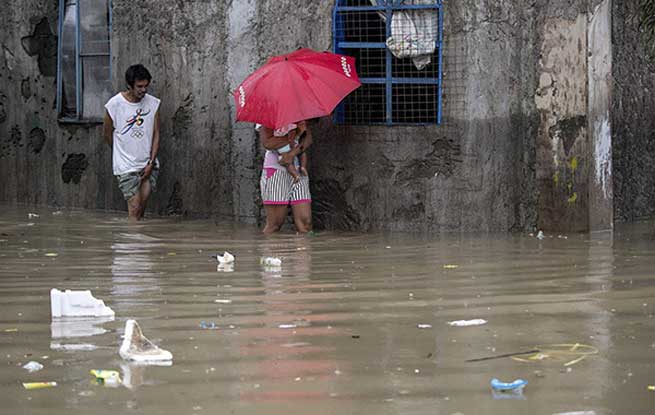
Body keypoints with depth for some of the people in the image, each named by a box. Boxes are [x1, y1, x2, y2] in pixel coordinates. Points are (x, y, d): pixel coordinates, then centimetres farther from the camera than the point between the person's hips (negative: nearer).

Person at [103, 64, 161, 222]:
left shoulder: (153, 103, -3)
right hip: (126, 166, -4)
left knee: (142, 205, 6)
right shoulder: (114, 105, -13)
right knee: (134, 208, -8)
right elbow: (108, 135, 2)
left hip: (148, 164, 4)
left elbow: (156, 134, 2)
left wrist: (151, 163, -5)